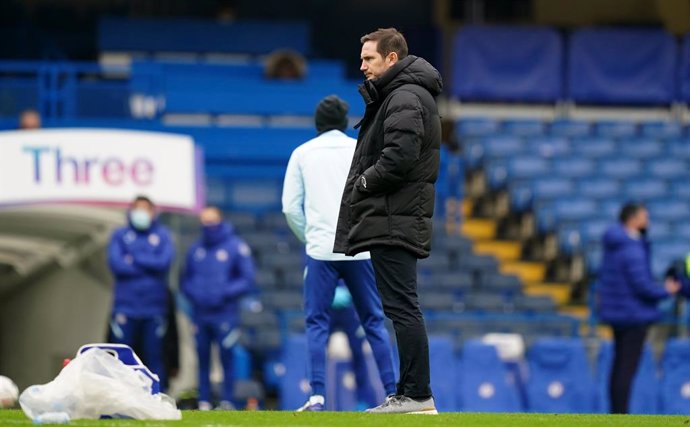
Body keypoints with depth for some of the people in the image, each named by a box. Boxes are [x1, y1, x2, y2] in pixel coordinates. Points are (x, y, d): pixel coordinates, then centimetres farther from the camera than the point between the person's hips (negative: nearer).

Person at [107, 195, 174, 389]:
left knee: (154, 357, 2)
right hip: (125, 306, 0)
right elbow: (116, 264, -7)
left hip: (154, 307, 0)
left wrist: (133, 259, -6)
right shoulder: (120, 235, 9)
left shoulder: (162, 235, 9)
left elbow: (164, 262, -7)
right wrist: (149, 266, -5)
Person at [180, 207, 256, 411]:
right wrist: (194, 294, -1)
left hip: (225, 314, -4)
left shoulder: (236, 247, -1)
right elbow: (185, 280, 19)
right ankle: (204, 402, 10)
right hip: (200, 313, 4)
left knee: (227, 357, -6)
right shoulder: (195, 250, 13)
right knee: (202, 358, 6)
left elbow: (247, 281, -3)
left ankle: (227, 401, -2)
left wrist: (223, 293, -13)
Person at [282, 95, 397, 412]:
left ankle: (317, 395, -10)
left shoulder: (302, 153, 7)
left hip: (321, 251, -1)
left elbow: (290, 207, 3)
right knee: (374, 322, 7)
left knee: (317, 323, 2)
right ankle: (393, 393, 4)